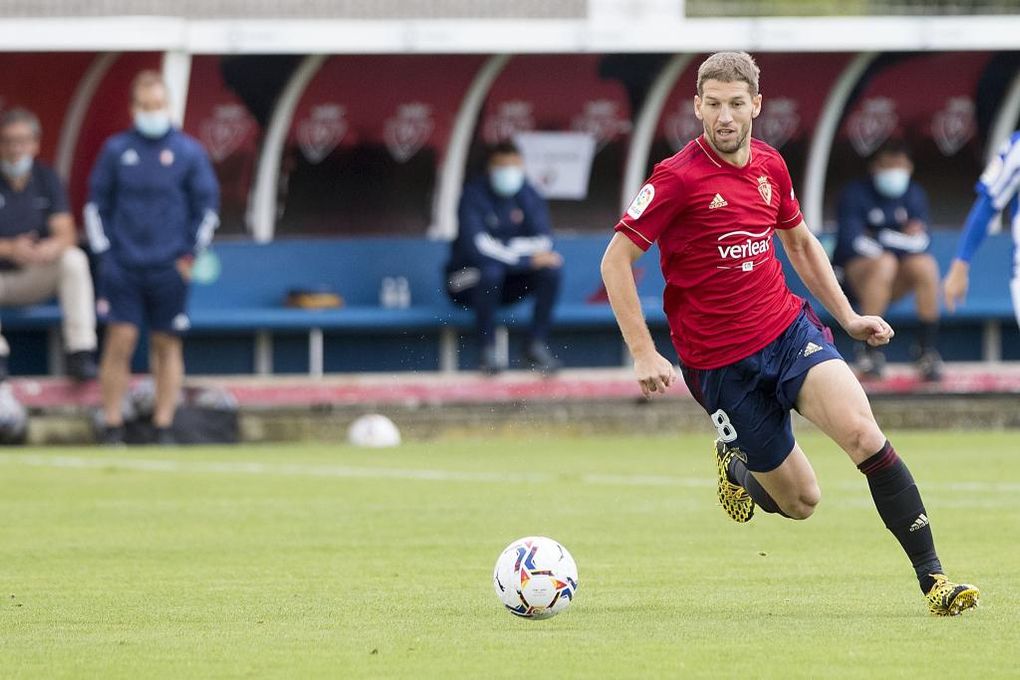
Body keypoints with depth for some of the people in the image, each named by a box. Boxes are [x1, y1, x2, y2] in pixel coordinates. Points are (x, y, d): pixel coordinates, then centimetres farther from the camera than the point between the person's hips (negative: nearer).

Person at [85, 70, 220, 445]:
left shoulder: (189, 151, 3)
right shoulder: (116, 150, 5)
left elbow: (207, 206, 7)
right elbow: (97, 203, 10)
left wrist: (189, 255, 0)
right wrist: (105, 252, 2)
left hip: (169, 270, 0)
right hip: (123, 267, 0)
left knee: (167, 345, 2)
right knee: (120, 341, -7)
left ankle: (164, 428, 7)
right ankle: (112, 428, -6)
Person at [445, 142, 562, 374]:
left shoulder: (529, 196, 1)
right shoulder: (474, 195, -15)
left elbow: (544, 242, -10)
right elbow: (475, 245, -28)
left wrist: (501, 248, -25)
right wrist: (526, 259, -32)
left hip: (510, 285, 5)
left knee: (551, 269, -19)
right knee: (491, 271, -37)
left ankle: (537, 344, -15)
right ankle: (488, 351, -29)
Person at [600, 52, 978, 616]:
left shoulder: (770, 166, 5)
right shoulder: (679, 178, -13)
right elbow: (616, 260, -11)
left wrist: (847, 316, 16)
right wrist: (643, 353, -16)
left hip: (790, 330, 4)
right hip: (720, 365, -3)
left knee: (862, 433, -23)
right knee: (800, 502, 1)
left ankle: (932, 577, -19)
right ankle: (735, 467, 36)